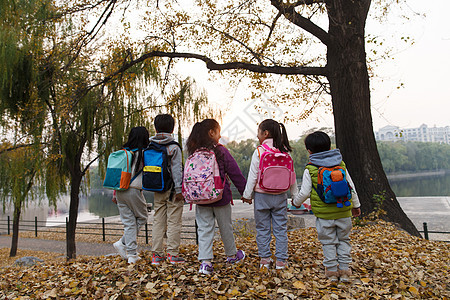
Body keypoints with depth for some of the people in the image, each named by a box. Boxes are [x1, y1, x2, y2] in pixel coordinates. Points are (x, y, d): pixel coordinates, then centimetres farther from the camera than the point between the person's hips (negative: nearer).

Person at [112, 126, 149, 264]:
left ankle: (132, 255, 10)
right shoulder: (143, 154, -7)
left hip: (120, 191, 6)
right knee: (141, 218, 15)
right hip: (134, 191, -5)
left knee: (128, 222, 10)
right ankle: (122, 243, 4)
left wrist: (115, 193, 16)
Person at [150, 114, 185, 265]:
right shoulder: (174, 147, -8)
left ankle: (157, 254, 16)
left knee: (158, 221, 11)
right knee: (174, 221, 2)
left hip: (157, 190, 5)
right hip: (172, 189, -5)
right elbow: (176, 169, -11)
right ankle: (173, 253, 6)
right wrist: (179, 189, -9)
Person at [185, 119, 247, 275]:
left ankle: (205, 261, 1)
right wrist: (245, 191, 1)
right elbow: (235, 173, -8)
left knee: (204, 228, 7)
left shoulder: (194, 153, 0)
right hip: (220, 197, -2)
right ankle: (232, 255, 33)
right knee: (226, 227, 14)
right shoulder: (221, 151, -11)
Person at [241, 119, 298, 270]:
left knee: (262, 228, 10)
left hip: (262, 196, -2)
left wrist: (247, 194, 3)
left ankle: (265, 258, 18)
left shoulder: (259, 151, -10)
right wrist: (296, 195, 15)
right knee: (280, 228, 10)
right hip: (280, 196, 3)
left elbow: (253, 175, -8)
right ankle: (281, 260, 15)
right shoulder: (285, 152, 0)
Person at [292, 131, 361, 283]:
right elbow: (351, 188, 8)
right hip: (343, 212, 3)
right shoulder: (341, 165, 3)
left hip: (324, 214, -3)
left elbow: (304, 193, -7)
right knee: (344, 240, 17)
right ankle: (344, 270, 21)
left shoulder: (310, 169, -8)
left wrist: (296, 202, 13)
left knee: (328, 242, 10)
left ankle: (331, 271, 18)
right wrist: (355, 205, 21)